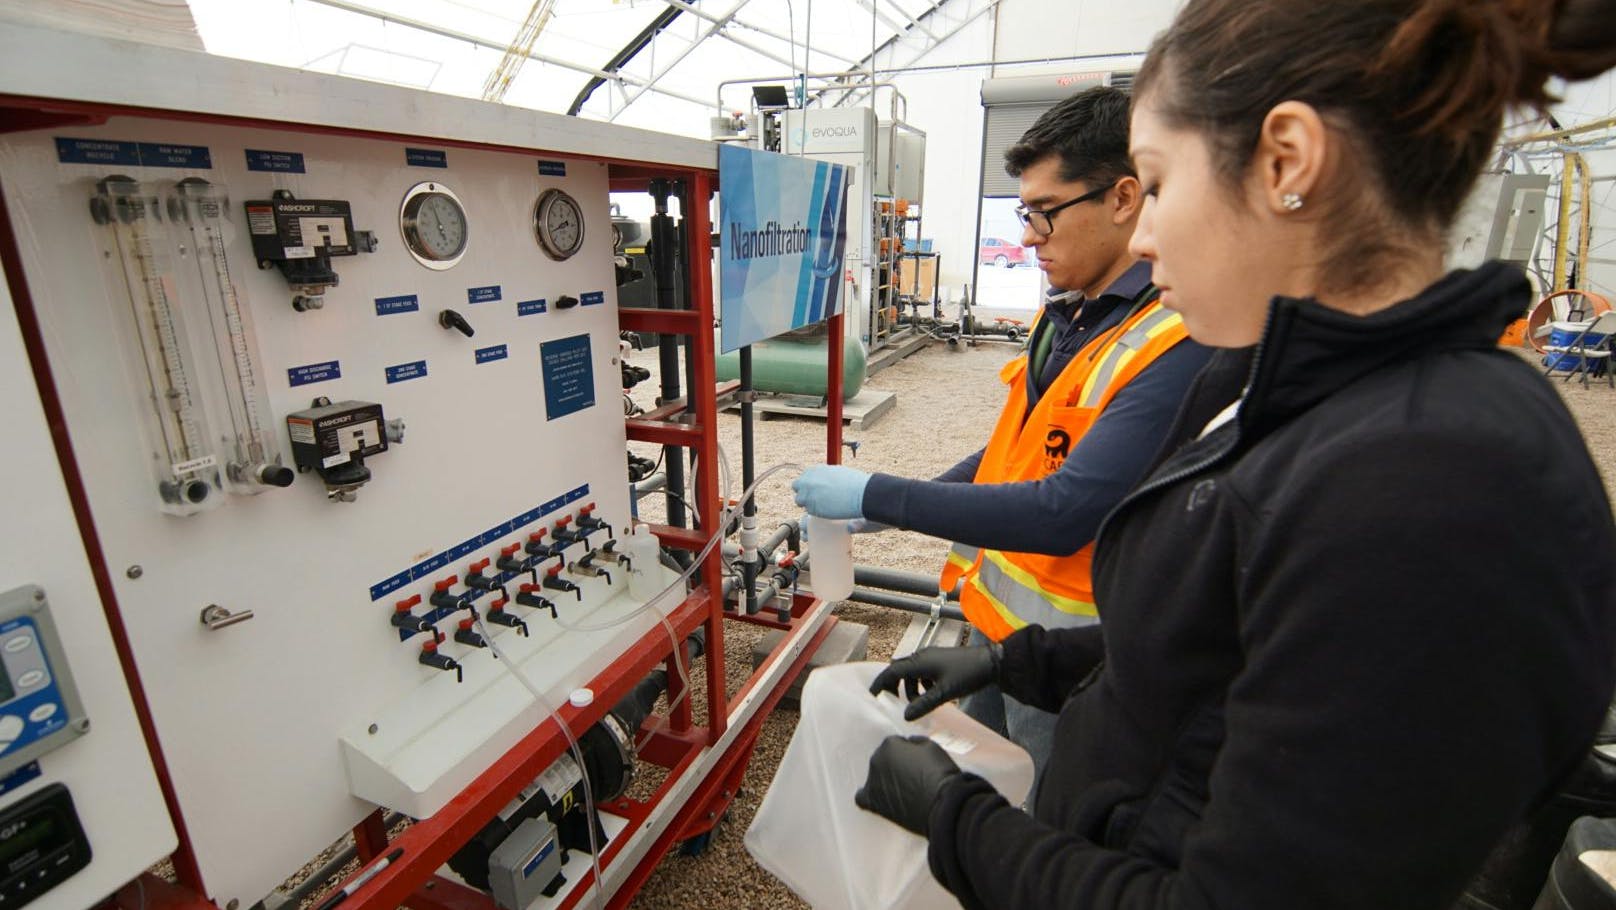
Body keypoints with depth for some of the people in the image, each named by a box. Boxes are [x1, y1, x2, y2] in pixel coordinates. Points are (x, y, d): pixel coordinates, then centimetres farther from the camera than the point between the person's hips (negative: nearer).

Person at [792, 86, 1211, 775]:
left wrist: (875, 495, -24)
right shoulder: (1066, 313, 5)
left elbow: (1064, 513, -30)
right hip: (995, 613, 8)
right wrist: (897, 508, 5)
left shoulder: (1180, 344, -24)